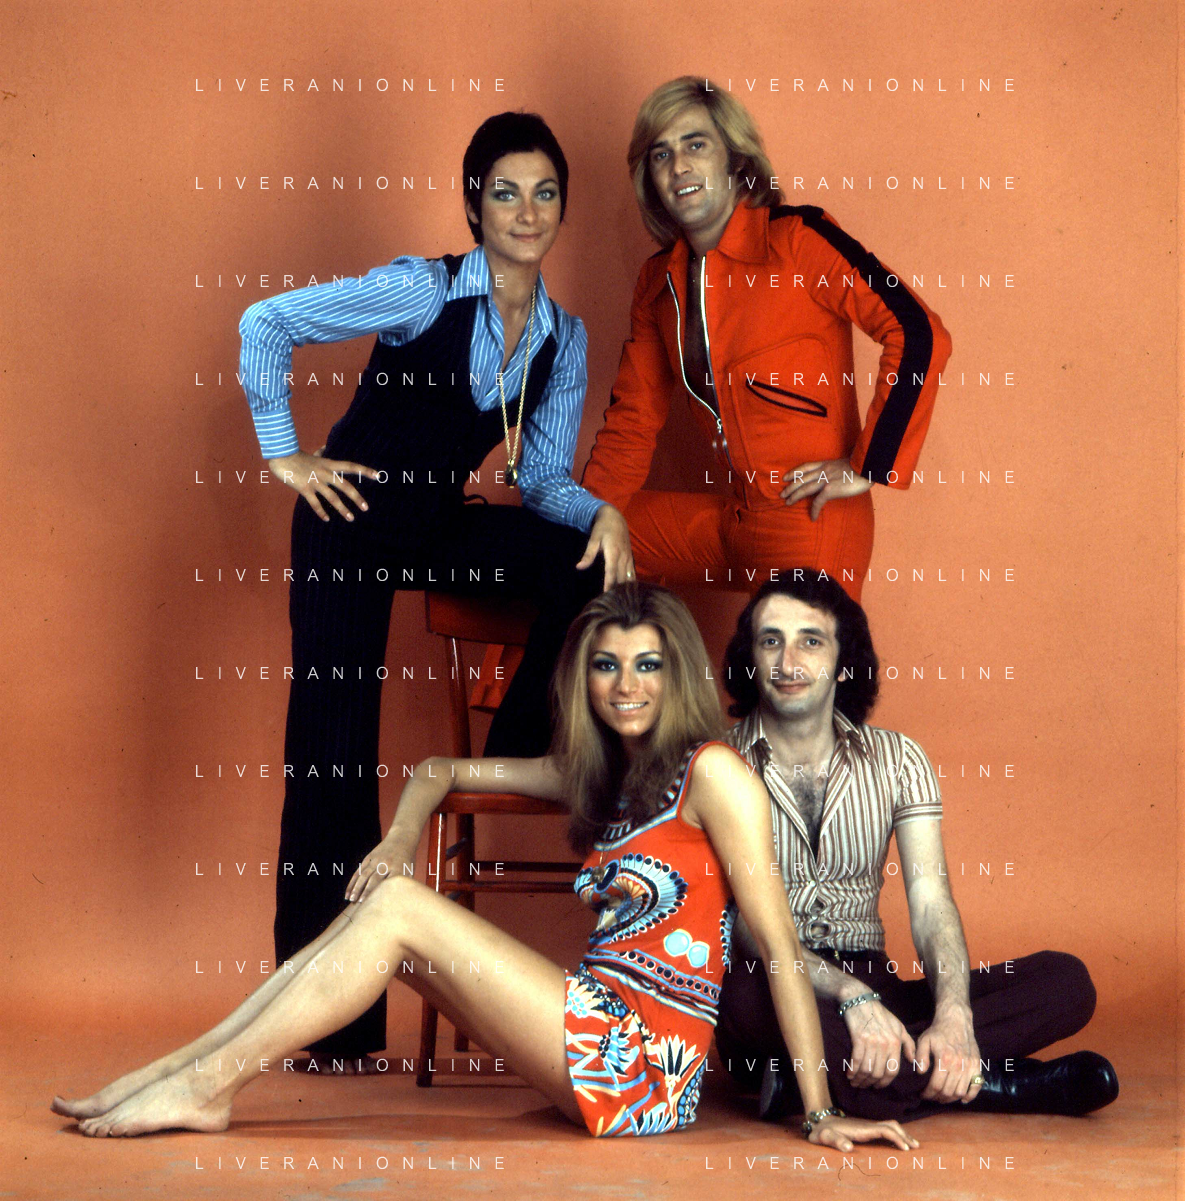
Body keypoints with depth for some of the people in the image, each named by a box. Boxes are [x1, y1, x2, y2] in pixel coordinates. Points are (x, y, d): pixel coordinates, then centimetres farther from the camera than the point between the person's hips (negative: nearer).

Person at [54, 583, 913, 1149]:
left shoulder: (711, 772, -5)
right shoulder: (593, 775, 18)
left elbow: (781, 945, -10)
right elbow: (442, 771, 27)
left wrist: (822, 1112, -14)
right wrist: (403, 839, 5)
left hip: (646, 1062, -7)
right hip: (600, 1028, 7)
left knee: (397, 909, -13)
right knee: (383, 904, -1)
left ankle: (207, 1084, -9)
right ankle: (176, 1071, -3)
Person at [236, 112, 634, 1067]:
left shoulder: (564, 337, 2)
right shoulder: (422, 291, -15)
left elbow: (543, 478, 5)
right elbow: (267, 324, -12)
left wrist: (602, 513, -16)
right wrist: (283, 456, -12)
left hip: (442, 526, 5)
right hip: (356, 521, -5)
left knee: (589, 564, -18)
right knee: (335, 752, -8)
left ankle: (516, 763, 0)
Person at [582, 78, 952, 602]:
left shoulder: (796, 238, -9)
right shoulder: (658, 281, 11)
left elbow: (920, 335, -16)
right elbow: (634, 417, 17)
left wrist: (868, 467, -14)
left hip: (810, 521, -6)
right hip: (732, 516, 6)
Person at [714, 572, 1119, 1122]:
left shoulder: (897, 759, 9)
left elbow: (930, 901, -3)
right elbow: (741, 919, -13)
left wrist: (954, 1016, -24)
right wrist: (851, 995, -30)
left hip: (872, 987, 4)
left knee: (1065, 980, -15)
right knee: (748, 995, -41)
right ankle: (969, 1082, -25)